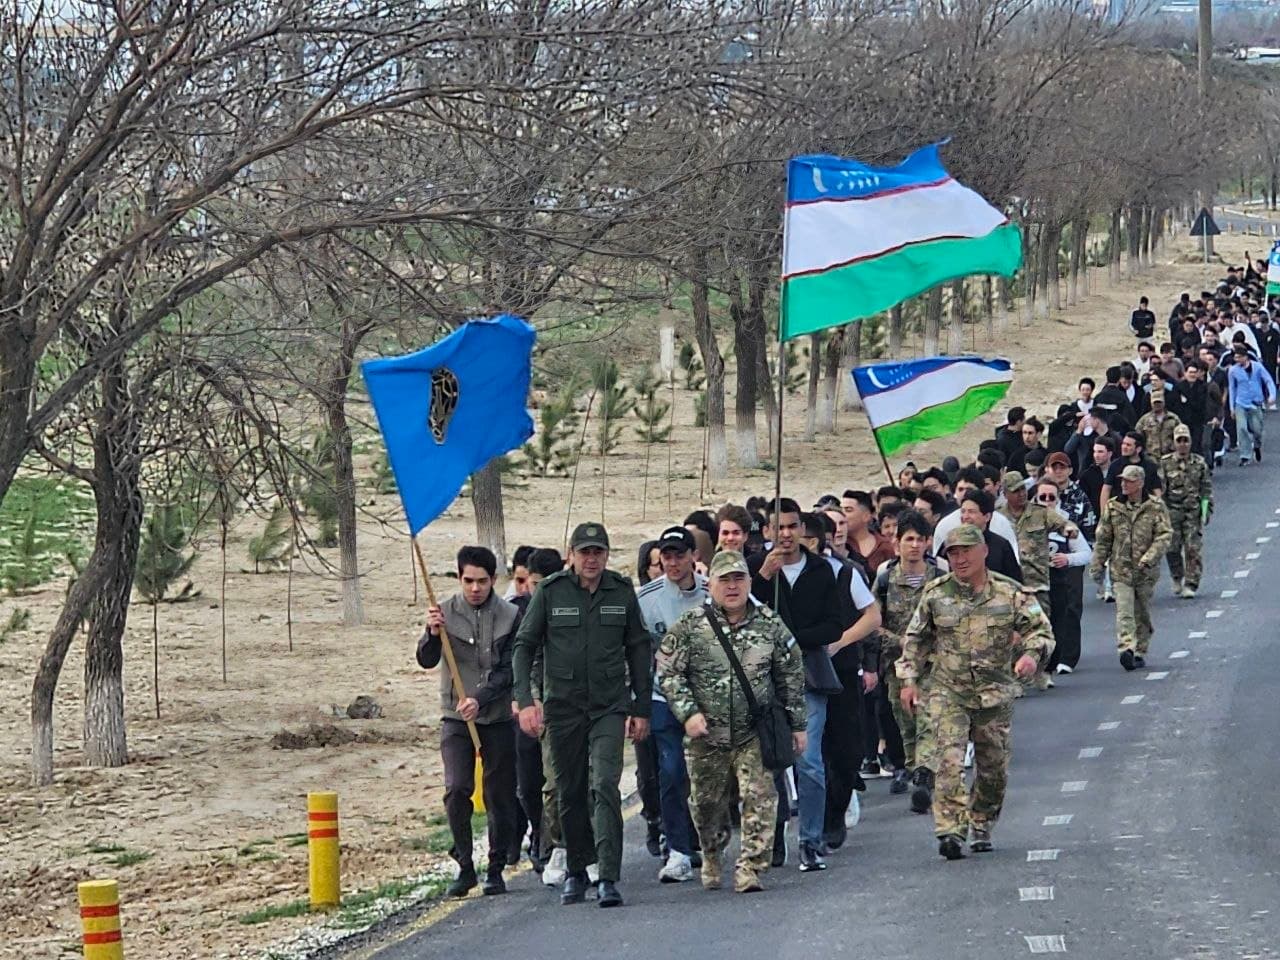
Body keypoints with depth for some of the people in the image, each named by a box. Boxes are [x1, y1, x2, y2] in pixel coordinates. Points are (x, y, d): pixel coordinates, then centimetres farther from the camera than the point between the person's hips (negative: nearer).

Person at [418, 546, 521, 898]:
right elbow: (427, 661, -4)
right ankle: (464, 866, -2)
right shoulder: (446, 612, 2)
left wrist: (480, 699, -18)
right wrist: (432, 635, -24)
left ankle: (496, 869, 14)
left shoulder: (510, 616, -2)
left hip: (498, 717, 0)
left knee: (500, 797, 2)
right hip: (456, 717, 0)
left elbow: (509, 670, -5)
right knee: (456, 790, -13)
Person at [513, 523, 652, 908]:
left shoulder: (622, 592, 3)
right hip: (563, 706, 1)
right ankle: (576, 872, 23)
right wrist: (525, 700, -10)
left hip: (609, 706, -1)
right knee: (570, 792, 8)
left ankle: (609, 877, -19)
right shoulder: (551, 593, -1)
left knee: (606, 785, -15)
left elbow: (638, 649, 11)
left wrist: (641, 707, 8)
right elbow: (524, 646, 2)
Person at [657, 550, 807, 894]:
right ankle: (712, 862, 34)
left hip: (755, 733, 0)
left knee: (758, 798, -13)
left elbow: (791, 677, 10)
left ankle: (750, 868, -12)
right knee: (708, 802, 11)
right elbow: (668, 672, -2)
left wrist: (797, 724, 10)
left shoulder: (770, 625, 3)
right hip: (706, 734, 0)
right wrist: (688, 712, -14)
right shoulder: (689, 626, -2)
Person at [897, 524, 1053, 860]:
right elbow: (915, 639, 14)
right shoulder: (935, 594, 2)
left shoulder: (1010, 593, -2)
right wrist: (909, 679, 10)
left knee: (994, 768, 9)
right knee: (949, 760, -18)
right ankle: (950, 831, -23)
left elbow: (1041, 630, 2)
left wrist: (1031, 655, -18)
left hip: (995, 694, 1)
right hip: (947, 693, -1)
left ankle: (981, 828, 29)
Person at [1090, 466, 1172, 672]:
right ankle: (1127, 649, -29)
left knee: (1143, 614, 10)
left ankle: (1140, 653, 21)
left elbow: (1165, 536, -7)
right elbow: (1103, 539, 11)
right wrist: (1097, 566, 9)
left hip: (1146, 571, 0)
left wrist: (1149, 559, -19)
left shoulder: (1156, 507, -2)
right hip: (1121, 569, 0)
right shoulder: (1112, 507, 5)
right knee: (1124, 611, -15)